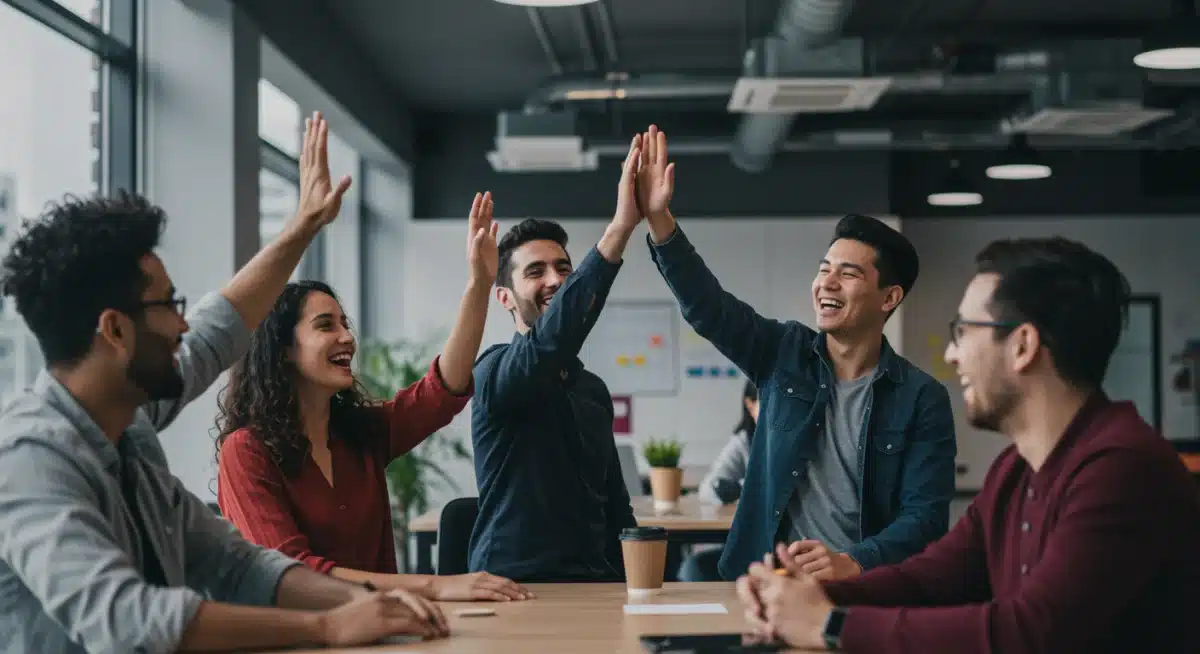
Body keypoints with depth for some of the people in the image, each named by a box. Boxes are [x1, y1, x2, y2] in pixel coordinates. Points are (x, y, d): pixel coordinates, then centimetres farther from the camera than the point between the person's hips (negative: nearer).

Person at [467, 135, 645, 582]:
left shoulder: (593, 389, 16)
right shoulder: (495, 373, -6)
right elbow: (551, 340, -29)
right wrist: (620, 226, -36)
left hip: (593, 589, 6)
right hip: (515, 593, -6)